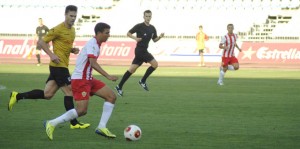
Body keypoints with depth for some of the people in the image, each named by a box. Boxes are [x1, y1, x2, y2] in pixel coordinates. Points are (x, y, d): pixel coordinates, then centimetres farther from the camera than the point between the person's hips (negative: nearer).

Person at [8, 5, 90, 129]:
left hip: (62, 65, 9)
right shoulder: (58, 29, -11)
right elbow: (41, 42, -10)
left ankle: (17, 96, 13)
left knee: (47, 94, 6)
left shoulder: (72, 30, 15)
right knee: (69, 92, -6)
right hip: (58, 65, -9)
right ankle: (74, 123, 0)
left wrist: (73, 50, 7)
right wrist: (52, 55, -20)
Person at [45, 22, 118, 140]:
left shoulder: (96, 44, 14)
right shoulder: (92, 44, -16)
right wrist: (108, 76, -34)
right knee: (82, 110, -16)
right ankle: (51, 124, -4)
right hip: (80, 79, -10)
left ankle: (102, 127, 0)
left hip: (88, 79, 10)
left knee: (111, 96, 1)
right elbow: (93, 63, -28)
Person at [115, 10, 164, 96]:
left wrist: (160, 37, -2)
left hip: (144, 51, 7)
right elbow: (128, 33, -2)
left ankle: (119, 87, 11)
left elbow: (154, 40, 18)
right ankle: (143, 81, -1)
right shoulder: (139, 26, -8)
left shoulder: (152, 28, 11)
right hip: (140, 50, -7)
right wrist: (135, 38, -21)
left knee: (132, 70, 7)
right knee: (155, 64, -14)